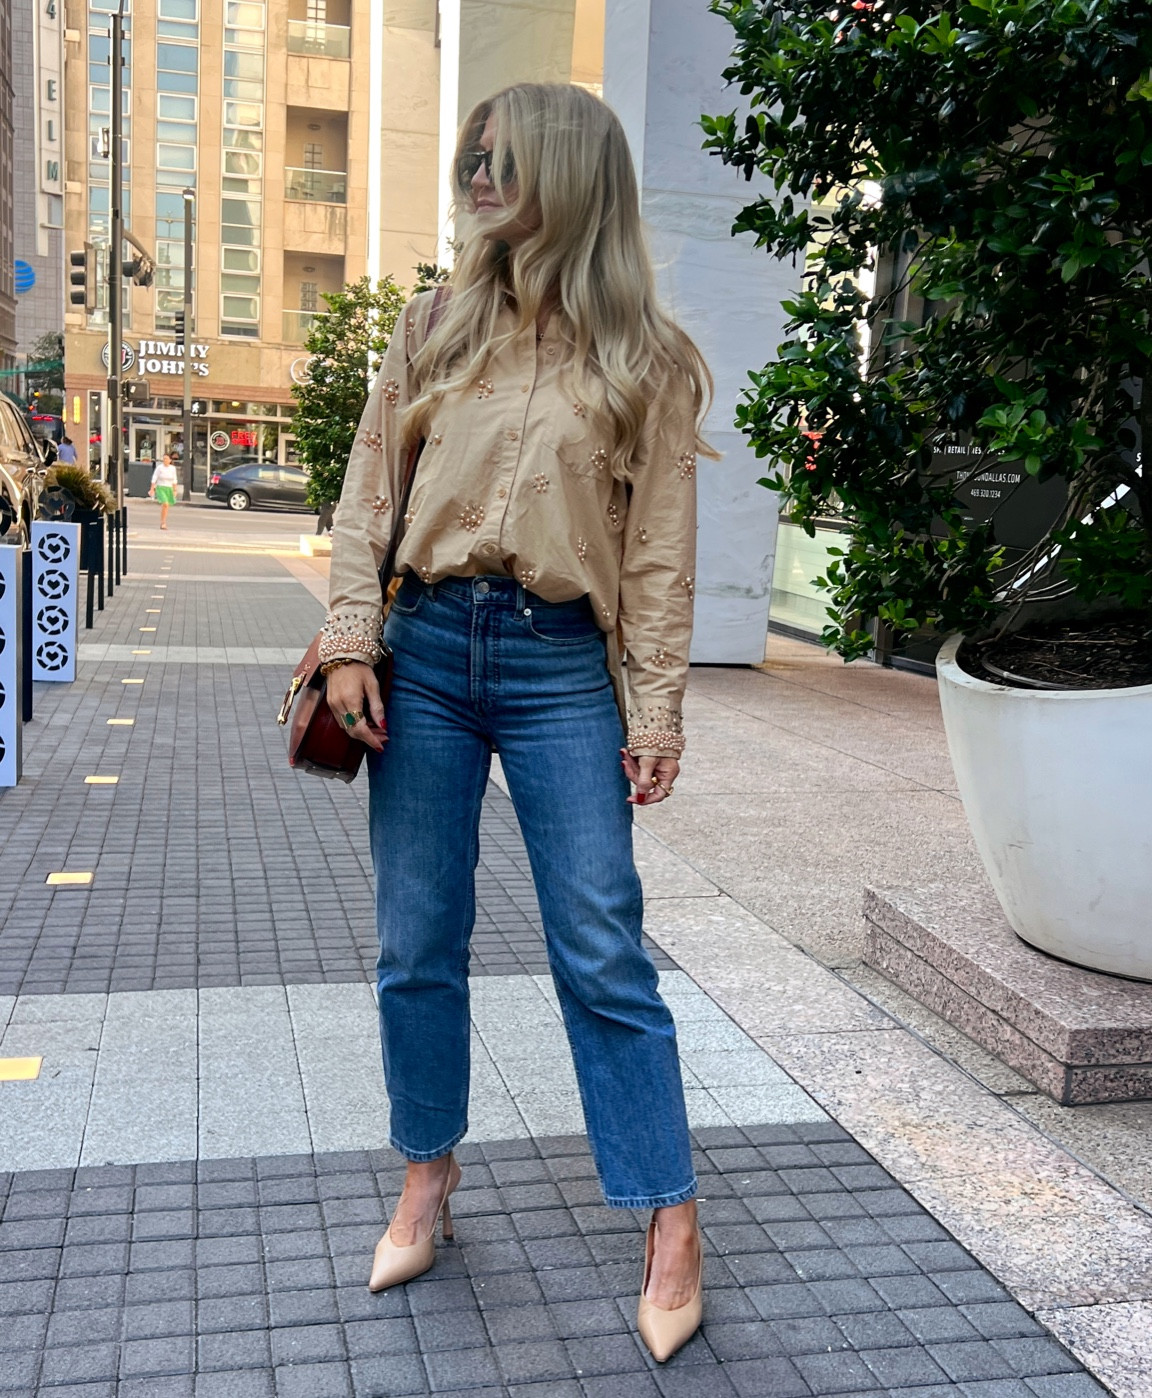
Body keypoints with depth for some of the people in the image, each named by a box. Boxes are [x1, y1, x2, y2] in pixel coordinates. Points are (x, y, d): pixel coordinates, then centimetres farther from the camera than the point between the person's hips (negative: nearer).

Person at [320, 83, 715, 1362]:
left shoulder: (648, 360, 2)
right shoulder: (437, 326, 9)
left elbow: (659, 553, 0)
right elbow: (368, 497, 8)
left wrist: (657, 712, -4)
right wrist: (349, 641, -2)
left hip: (561, 667, -3)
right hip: (427, 648, 3)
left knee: (603, 956, -2)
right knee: (417, 945, 9)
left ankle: (669, 1226, 11)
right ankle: (428, 1180, 29)